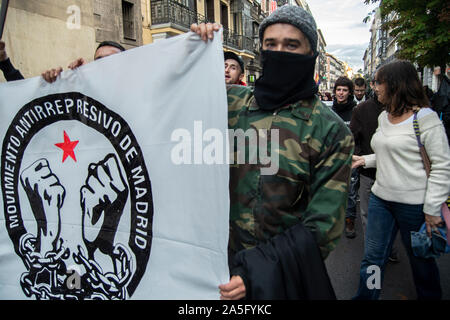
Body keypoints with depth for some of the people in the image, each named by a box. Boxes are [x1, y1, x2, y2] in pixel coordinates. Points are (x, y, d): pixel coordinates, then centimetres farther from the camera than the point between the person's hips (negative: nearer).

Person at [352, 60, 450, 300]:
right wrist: (366, 160, 9)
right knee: (372, 258, 12)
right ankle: (364, 297, 27)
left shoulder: (425, 118, -13)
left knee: (421, 260, 15)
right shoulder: (384, 116, 8)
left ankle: (430, 296, 39)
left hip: (414, 205, -6)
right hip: (380, 199, 6)